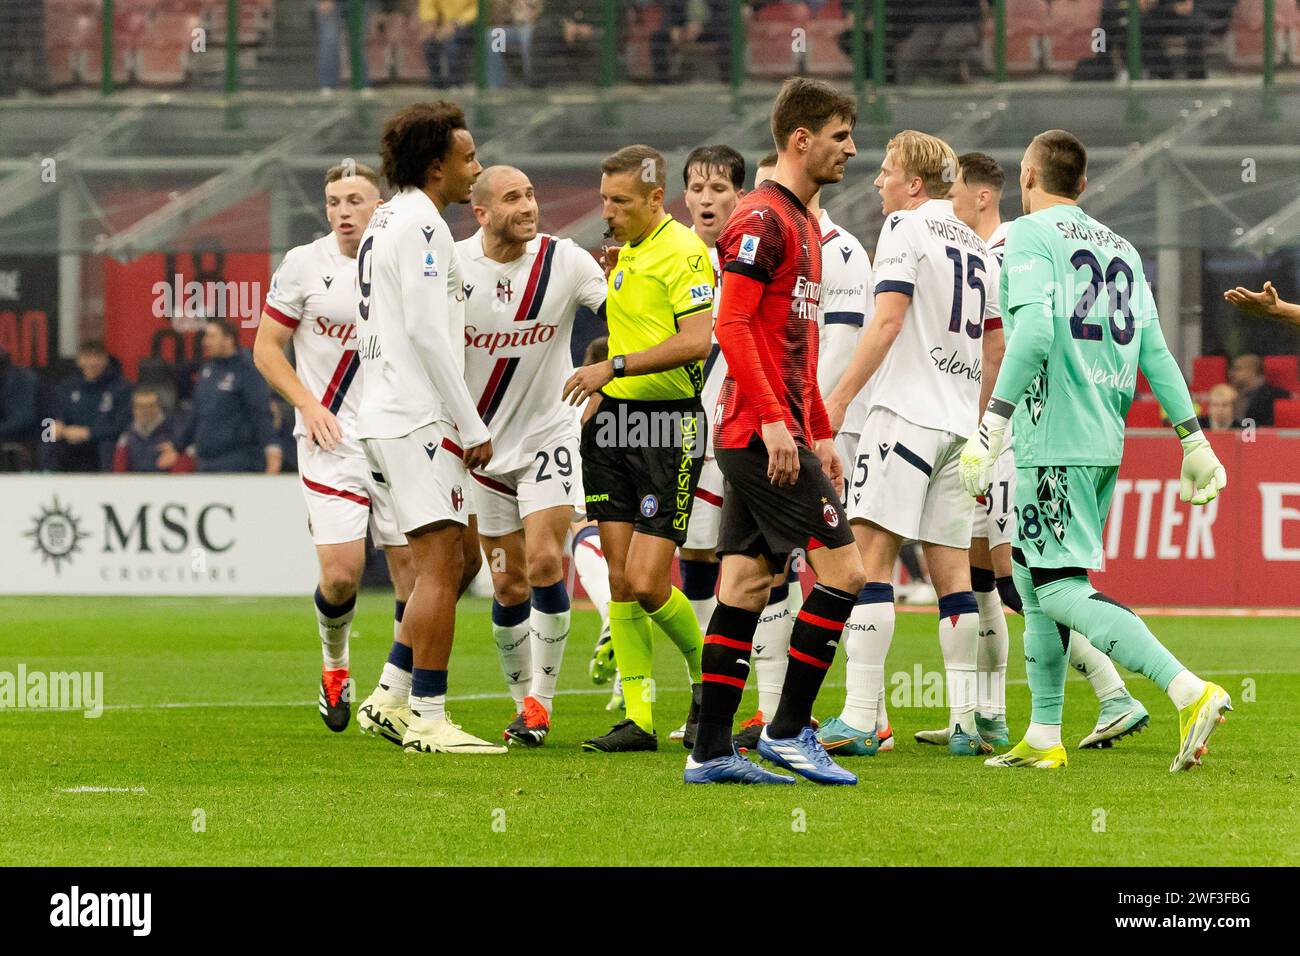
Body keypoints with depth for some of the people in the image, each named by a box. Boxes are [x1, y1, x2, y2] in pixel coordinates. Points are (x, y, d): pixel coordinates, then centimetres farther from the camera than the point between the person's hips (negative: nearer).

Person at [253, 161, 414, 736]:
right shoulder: (304, 265, -1)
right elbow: (266, 348, 4)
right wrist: (308, 404, -9)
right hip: (331, 440, -2)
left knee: (413, 564, -3)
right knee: (342, 571, -11)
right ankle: (335, 666, 19)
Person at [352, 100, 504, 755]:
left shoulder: (387, 222, 20)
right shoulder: (420, 224, -12)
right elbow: (426, 331, -18)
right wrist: (473, 427, -15)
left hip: (389, 414, 10)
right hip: (415, 421, -10)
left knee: (461, 555, 15)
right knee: (440, 564, -10)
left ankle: (392, 693, 15)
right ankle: (428, 719, -11)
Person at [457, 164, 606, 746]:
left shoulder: (563, 260, -9)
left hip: (550, 431, -1)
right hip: (482, 441, 1)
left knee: (544, 561, -16)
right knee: (509, 585, 4)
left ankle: (541, 697, -5)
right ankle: (524, 701, 21)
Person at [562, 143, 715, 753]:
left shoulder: (682, 252, -12)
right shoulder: (625, 254, 16)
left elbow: (695, 341, -23)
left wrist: (614, 367, -23)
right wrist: (596, 396, 21)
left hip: (669, 424, -8)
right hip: (614, 417, 8)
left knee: (646, 583, -11)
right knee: (620, 579, 2)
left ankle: (706, 670, 16)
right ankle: (638, 720, 5)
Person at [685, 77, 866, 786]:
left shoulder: (803, 224, 20)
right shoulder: (764, 219, -11)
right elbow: (731, 324, -18)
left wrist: (820, 433, 24)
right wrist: (774, 419, -22)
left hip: (776, 434, 10)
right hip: (763, 434, -10)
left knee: (746, 584, 7)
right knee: (842, 568, -9)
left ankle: (711, 751, 7)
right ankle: (788, 730, -5)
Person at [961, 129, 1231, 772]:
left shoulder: (1030, 236, -5)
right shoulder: (1119, 248, 17)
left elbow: (1035, 333, -19)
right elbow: (1154, 353, 14)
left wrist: (991, 425, -19)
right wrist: (1194, 442, 15)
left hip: (1055, 440, -8)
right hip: (1106, 438, 8)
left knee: (1061, 591, -11)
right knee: (1032, 578, 17)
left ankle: (1189, 691, -25)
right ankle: (1043, 738, 17)